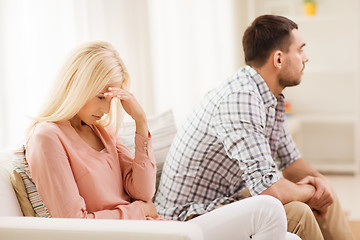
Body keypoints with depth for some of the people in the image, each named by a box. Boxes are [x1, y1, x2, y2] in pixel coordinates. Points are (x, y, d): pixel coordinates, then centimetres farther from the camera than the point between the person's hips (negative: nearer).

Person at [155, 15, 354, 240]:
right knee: (295, 213, -26)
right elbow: (270, 189, -34)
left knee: (324, 194, 8)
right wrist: (309, 191, -14)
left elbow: (291, 162, 16)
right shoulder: (240, 98, -28)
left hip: (227, 199, 10)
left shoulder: (272, 98, 4)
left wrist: (319, 180, -5)